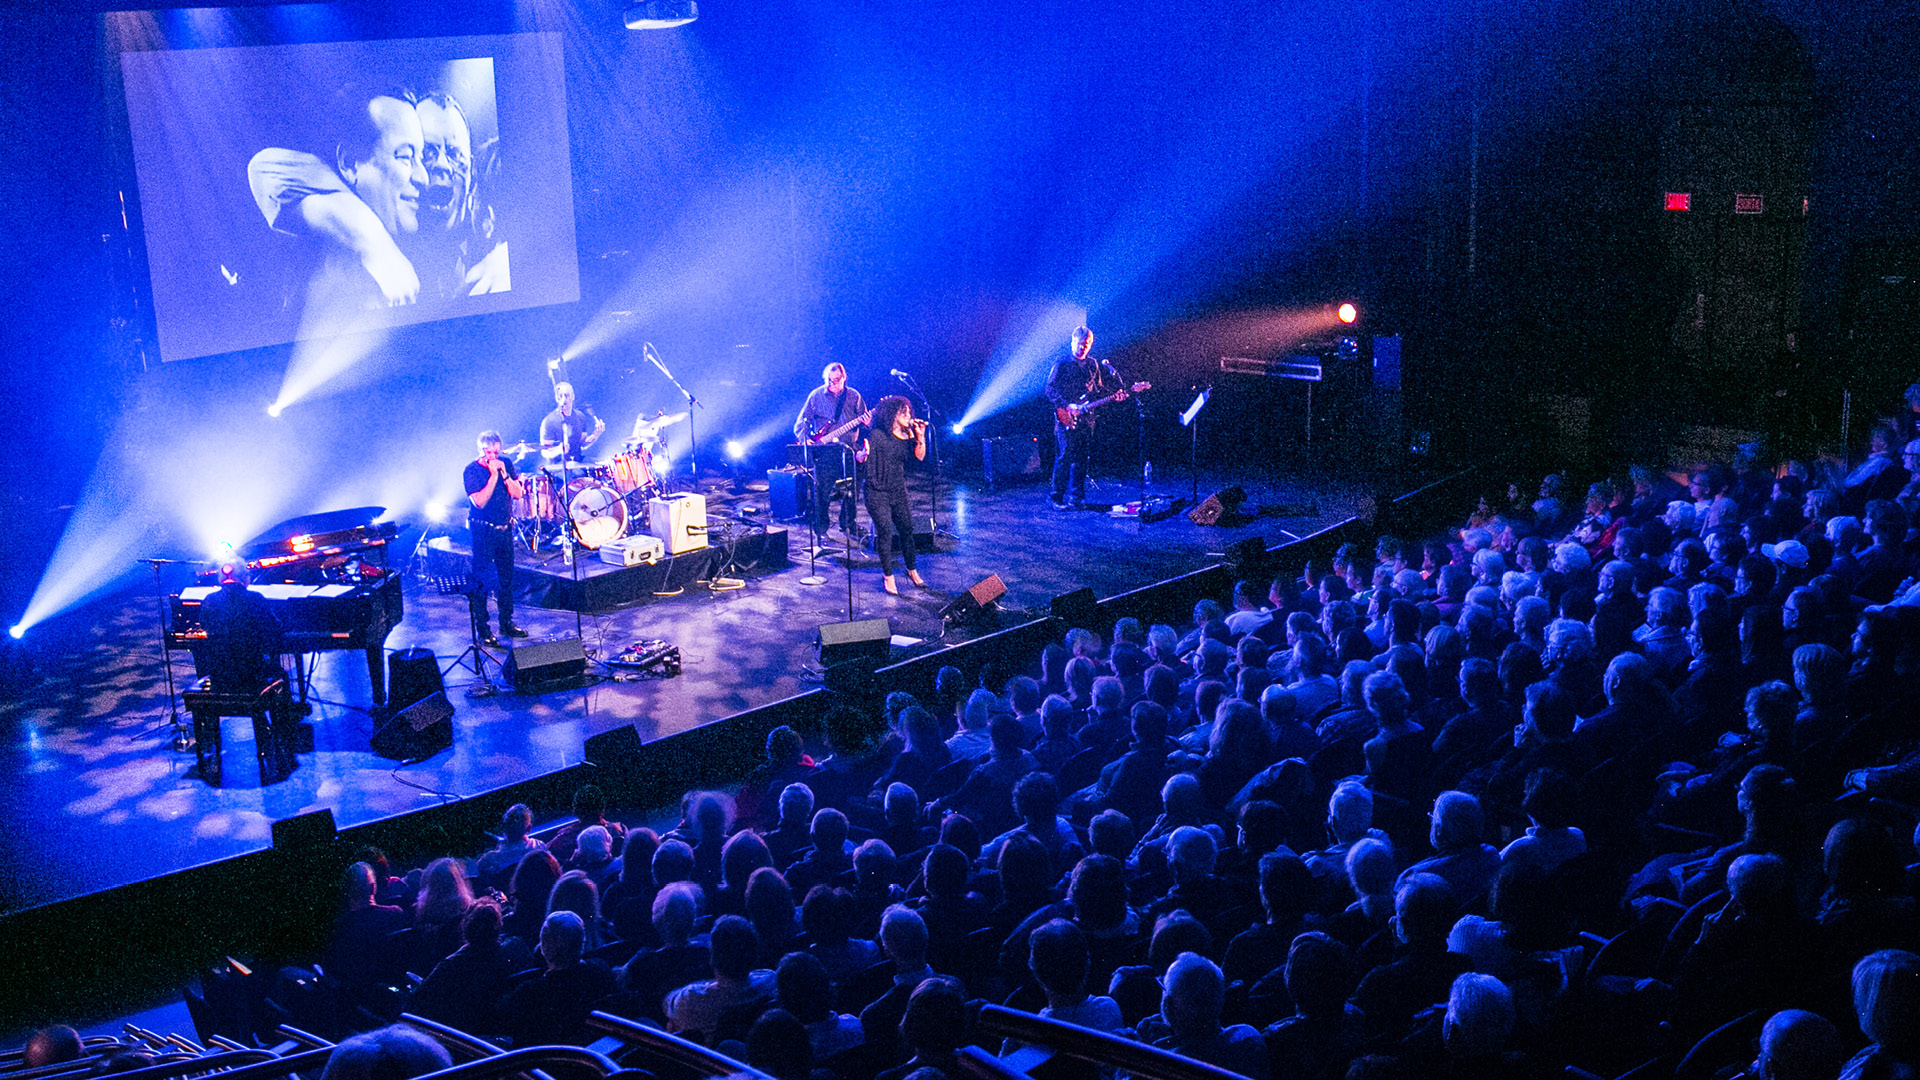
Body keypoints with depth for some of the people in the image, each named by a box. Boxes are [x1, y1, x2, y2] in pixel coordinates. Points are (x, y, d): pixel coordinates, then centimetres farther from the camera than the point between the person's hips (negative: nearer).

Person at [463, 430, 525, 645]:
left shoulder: (506, 464, 4)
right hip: (483, 531, -5)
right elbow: (480, 501, -20)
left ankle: (507, 624, 24)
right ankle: (482, 630, 3)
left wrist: (504, 474, -14)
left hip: (505, 529, 5)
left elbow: (517, 493, -2)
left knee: (506, 578, 12)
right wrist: (493, 475, -21)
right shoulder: (472, 470, -11)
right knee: (481, 580, -3)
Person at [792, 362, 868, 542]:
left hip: (848, 450, 2)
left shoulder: (854, 396, 7)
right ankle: (820, 529, 6)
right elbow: (800, 424, 4)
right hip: (824, 451, -2)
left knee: (851, 491, 5)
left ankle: (848, 524, 23)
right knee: (823, 491, -6)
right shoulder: (816, 396, 2)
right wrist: (805, 439, -13)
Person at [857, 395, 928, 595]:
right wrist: (864, 453, -37)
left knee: (907, 530, 9)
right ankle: (888, 576, 7)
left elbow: (920, 456, -1)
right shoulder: (877, 435, -13)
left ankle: (911, 570, 27)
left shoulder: (907, 436, 4)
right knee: (885, 532, -7)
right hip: (877, 492, -5)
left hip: (899, 491, 5)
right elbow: (858, 458, -15)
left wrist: (920, 437, -12)